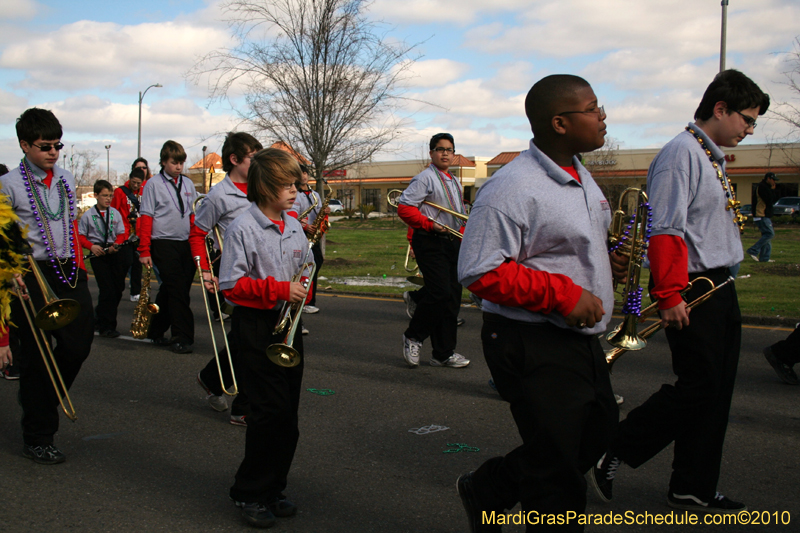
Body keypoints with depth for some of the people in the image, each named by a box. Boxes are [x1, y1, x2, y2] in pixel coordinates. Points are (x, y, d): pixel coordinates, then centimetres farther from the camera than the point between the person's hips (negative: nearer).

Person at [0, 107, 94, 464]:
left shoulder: (66, 180, 12)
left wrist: (79, 266, 15)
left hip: (68, 272, 5)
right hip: (32, 275, -5)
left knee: (79, 342, 1)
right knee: (35, 355, 2)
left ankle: (42, 402, 31)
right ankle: (37, 440, 16)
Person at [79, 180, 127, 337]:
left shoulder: (115, 213, 8)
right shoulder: (88, 215, 1)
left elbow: (121, 234, 9)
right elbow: (80, 235, 3)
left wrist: (116, 245, -11)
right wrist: (91, 246, -14)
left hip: (114, 252, 4)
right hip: (98, 253, -4)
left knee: (118, 287, 3)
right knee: (108, 289, -9)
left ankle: (100, 316, 26)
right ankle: (106, 326, -1)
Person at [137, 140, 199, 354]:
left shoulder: (188, 184, 12)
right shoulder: (153, 184, -1)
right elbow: (146, 218, -4)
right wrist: (144, 251, -10)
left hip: (186, 244, 5)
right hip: (164, 245, -5)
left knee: (169, 290, 12)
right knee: (177, 290, -8)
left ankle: (156, 332, 26)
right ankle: (182, 337, -2)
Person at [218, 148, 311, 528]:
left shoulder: (294, 227, 10)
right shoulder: (243, 228, -11)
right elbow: (231, 285, -14)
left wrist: (303, 290, 0)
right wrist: (279, 289, -20)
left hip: (287, 324, 7)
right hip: (255, 326, -7)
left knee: (288, 413, 9)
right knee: (270, 409, -8)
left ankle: (272, 489, 23)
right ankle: (250, 493, 10)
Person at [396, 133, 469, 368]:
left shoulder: (455, 183, 20)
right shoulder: (425, 178, -7)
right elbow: (404, 207, -16)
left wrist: (461, 237, 13)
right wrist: (428, 224, -19)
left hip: (452, 243, 8)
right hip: (431, 243, -8)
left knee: (452, 297, 6)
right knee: (440, 293, -17)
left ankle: (444, 353, 13)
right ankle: (413, 337, 6)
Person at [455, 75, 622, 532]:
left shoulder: (580, 175, 11)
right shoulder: (512, 188, -21)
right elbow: (480, 273, -24)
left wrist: (605, 258, 5)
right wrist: (563, 293, -26)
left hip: (580, 337, 10)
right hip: (533, 345, -10)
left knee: (597, 430, 23)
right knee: (557, 481, 1)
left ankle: (486, 490, 36)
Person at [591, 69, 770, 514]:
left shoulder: (713, 158, 17)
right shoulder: (681, 153, -14)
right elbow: (666, 231, -20)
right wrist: (670, 295, -22)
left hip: (719, 288, 10)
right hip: (692, 292, -10)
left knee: (716, 391, 12)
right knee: (697, 388, -7)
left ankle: (694, 488, 23)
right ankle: (613, 455, 8)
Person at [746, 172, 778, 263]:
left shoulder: (766, 187, 20)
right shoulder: (762, 187, -12)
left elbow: (774, 200, 20)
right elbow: (769, 200, -20)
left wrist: (774, 191, 6)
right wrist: (772, 190, -7)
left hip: (766, 216, 11)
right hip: (761, 216, -11)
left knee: (766, 235, 9)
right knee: (770, 233, -16)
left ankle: (764, 257, 10)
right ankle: (753, 251, -16)